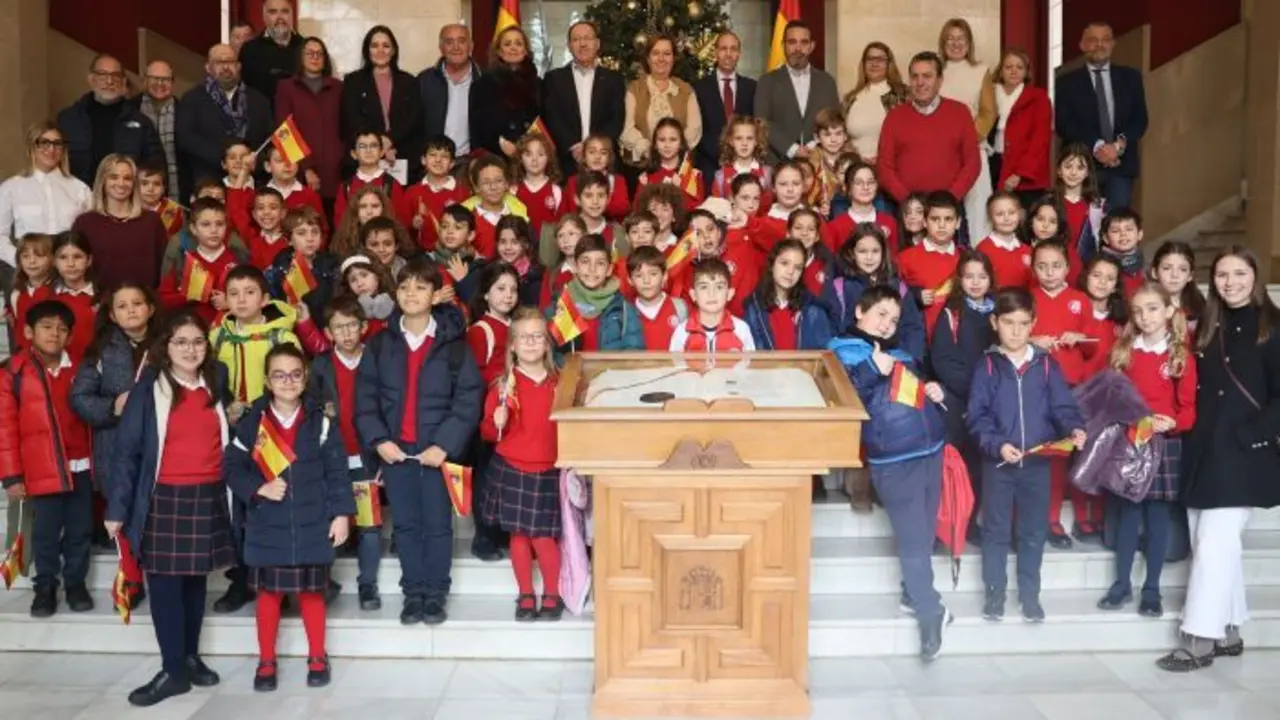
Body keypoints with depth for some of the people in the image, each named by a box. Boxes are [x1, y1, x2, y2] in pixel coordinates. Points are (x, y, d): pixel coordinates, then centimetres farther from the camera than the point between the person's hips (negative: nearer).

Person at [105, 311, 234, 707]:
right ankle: (173, 670, 8)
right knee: (165, 584, 0)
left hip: (208, 498, 3)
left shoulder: (216, 386, 7)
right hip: (164, 499, -3)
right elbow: (126, 449, -7)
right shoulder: (148, 389, -5)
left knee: (196, 581, 12)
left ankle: (190, 657, 26)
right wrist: (117, 507, -9)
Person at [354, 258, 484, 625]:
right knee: (406, 524, 9)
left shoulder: (453, 343, -3)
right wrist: (379, 439, -10)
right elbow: (365, 396, 3)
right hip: (394, 449, 2)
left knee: (437, 524, 4)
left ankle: (436, 594, 16)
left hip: (438, 449, -2)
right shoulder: (380, 343, 5)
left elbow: (469, 399, -7)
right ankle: (413, 593, 20)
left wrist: (444, 444, -15)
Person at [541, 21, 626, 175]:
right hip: (566, 163, 0)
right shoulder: (554, 78, 11)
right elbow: (551, 119, 1)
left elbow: (617, 119, 3)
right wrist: (573, 147, -13)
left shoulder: (613, 79, 12)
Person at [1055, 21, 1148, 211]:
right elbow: (1063, 124, -2)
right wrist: (1096, 147, -14)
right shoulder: (1067, 82, 8)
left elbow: (1140, 119, 9)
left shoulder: (1131, 77, 15)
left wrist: (1121, 143, -11)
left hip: (1121, 164, 2)